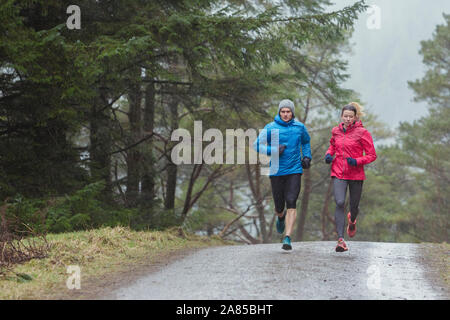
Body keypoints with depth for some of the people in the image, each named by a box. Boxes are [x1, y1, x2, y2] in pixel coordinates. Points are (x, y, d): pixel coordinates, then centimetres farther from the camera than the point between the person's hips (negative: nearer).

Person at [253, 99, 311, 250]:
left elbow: (306, 141, 26)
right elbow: (257, 145, -1)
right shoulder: (270, 128, -2)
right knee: (279, 206, 8)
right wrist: (274, 150, -16)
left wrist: (307, 157, 11)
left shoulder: (299, 127, 6)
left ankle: (287, 238, -16)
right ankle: (281, 217, 47)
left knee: (291, 204, -14)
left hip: (294, 171, 0)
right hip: (276, 171, 0)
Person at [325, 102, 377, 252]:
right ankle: (340, 239, -19)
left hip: (356, 174, -1)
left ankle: (352, 220, 50)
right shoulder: (336, 131, 6)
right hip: (338, 173, 1)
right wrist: (329, 154, 6)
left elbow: (372, 155, -5)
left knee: (354, 206, 11)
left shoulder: (362, 132, -6)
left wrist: (357, 161, -19)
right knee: (339, 203, -17)